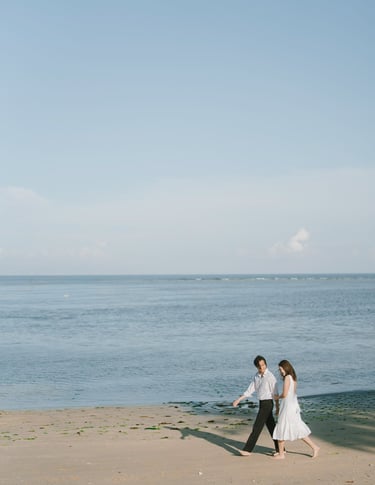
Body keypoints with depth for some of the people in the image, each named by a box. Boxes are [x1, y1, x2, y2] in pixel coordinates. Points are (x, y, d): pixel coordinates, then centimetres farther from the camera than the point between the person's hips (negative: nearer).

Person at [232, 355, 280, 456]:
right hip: (262, 403, 8)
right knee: (271, 427, 13)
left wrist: (277, 407, -9)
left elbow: (275, 393, -12)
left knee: (257, 427, -4)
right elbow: (250, 390, 11)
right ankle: (280, 448, 22)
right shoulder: (257, 376, 7)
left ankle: (247, 449, 1)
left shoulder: (270, 376, -16)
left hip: (267, 404, -8)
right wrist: (239, 400, 5)